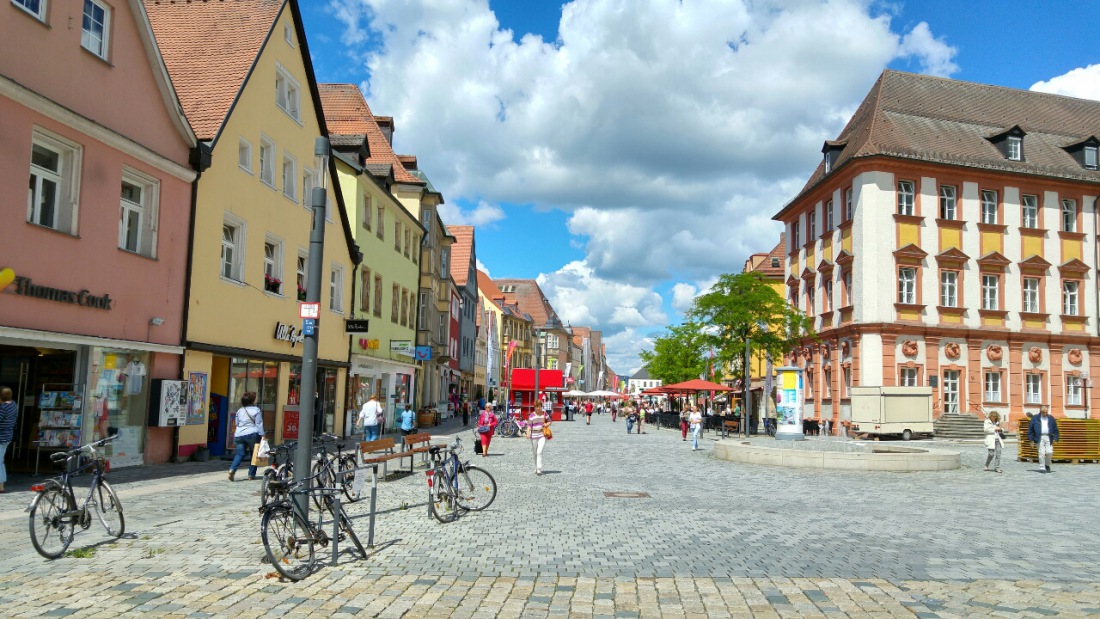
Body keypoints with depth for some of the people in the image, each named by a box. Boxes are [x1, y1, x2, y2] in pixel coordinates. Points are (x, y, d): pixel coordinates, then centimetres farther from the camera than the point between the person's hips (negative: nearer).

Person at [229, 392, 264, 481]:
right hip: (252, 434, -4)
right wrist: (262, 435, -8)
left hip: (239, 435, 5)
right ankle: (251, 474, 8)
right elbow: (259, 424, -9)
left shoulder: (239, 411, 13)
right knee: (253, 454, 8)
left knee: (240, 454, 7)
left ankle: (232, 469, -17)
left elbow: (237, 424, 19)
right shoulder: (256, 410, -4)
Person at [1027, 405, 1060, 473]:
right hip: (1039, 438, -2)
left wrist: (1055, 439, 5)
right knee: (1041, 453, -7)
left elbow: (1055, 430, 16)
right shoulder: (1035, 418, 6)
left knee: (1049, 452, -6)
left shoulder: (1051, 419, 13)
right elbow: (1030, 429, 6)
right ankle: (1042, 468, 1)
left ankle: (1047, 465, 20)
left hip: (1048, 438, 2)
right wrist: (1031, 439, 1)